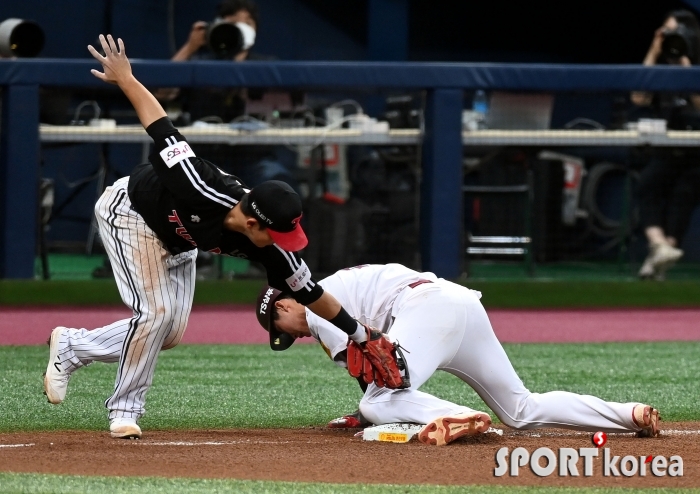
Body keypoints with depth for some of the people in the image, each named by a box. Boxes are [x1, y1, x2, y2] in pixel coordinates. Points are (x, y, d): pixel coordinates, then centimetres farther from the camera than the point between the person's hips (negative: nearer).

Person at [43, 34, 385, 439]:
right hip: (130, 212, -7)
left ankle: (72, 347, 21)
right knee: (156, 311, -20)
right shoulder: (202, 191, -43)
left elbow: (310, 293, -17)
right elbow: (159, 126, -32)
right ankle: (125, 410, -3)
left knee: (169, 333, 3)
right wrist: (126, 79, -24)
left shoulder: (269, 246, -27)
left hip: (176, 240, 7)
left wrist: (361, 337, -16)